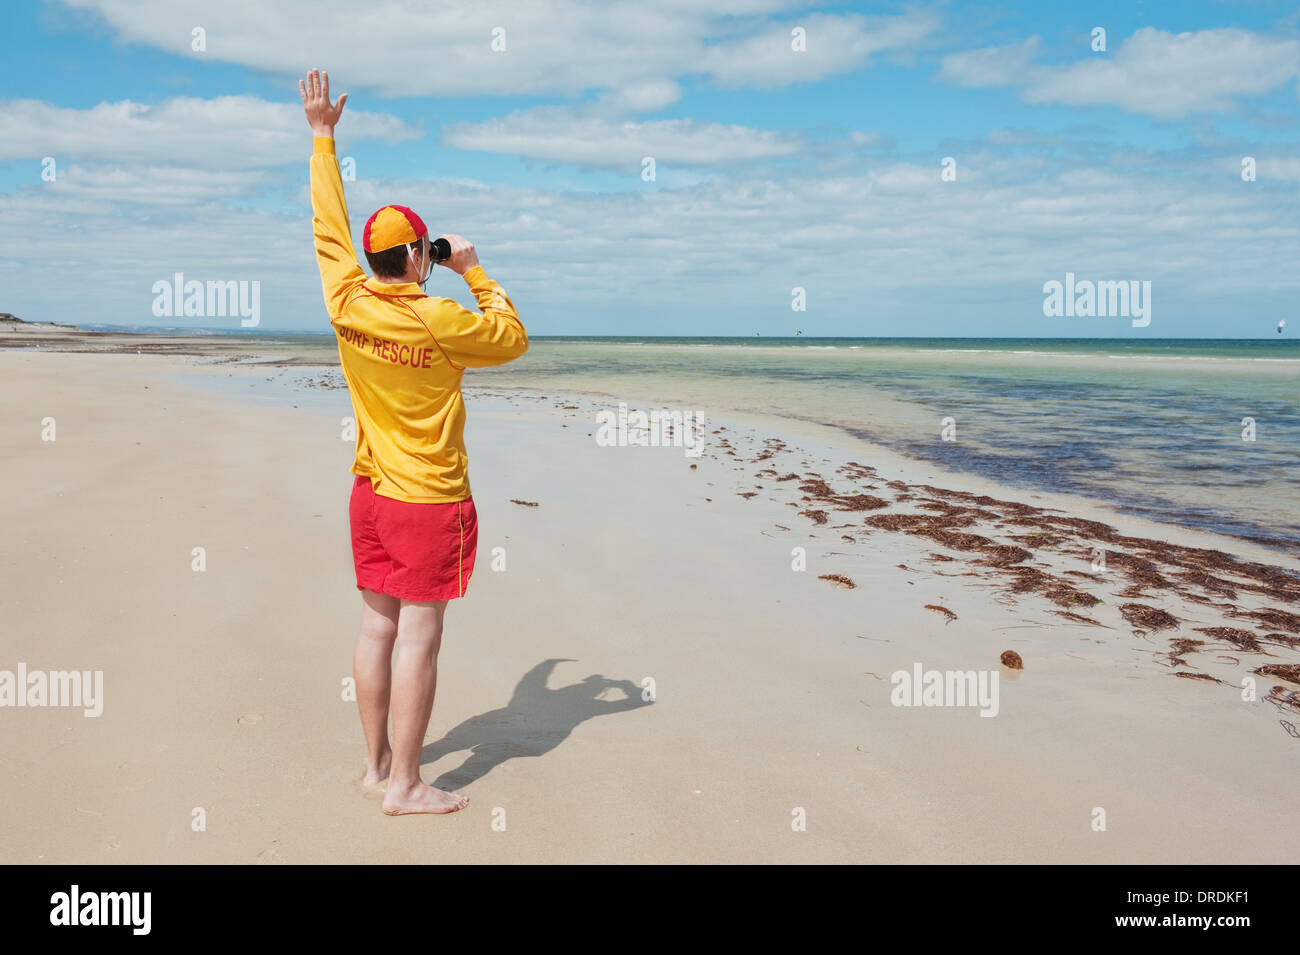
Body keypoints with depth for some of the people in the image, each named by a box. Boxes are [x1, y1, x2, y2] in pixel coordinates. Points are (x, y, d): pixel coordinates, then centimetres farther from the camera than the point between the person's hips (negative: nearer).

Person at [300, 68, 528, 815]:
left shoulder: (348, 303, -1)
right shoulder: (440, 322, -17)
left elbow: (330, 227, 13)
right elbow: (513, 339, -2)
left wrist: (323, 136, 22)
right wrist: (475, 271, 4)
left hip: (370, 493, 7)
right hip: (429, 500, -7)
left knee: (377, 625, 13)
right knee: (419, 635, -1)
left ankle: (378, 761, 24)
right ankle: (405, 785, 5)